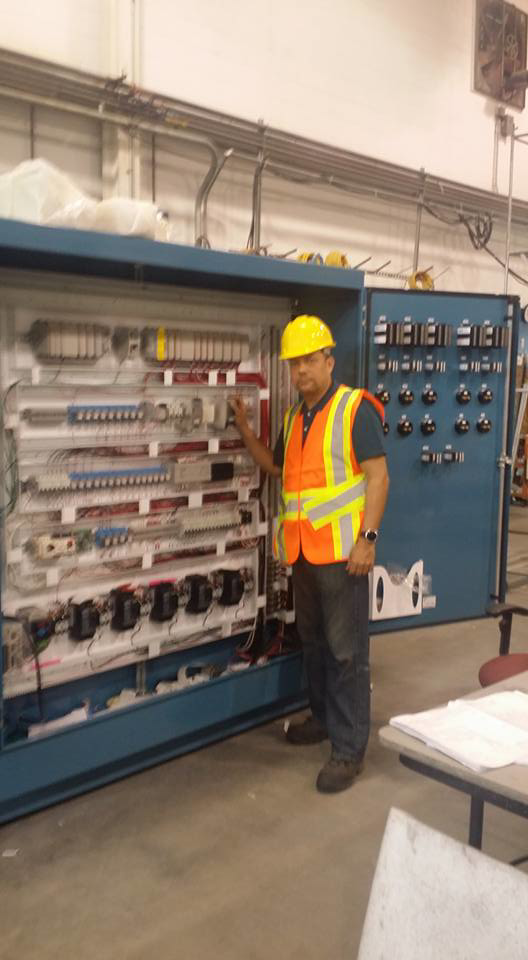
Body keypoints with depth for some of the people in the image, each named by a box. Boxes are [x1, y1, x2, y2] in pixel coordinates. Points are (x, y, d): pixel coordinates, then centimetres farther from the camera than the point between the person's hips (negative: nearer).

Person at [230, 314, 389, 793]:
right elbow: (277, 466, 26)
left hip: (341, 550, -8)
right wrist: (245, 430, 12)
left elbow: (378, 476, -13)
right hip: (302, 550, 8)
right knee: (313, 641, 19)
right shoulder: (293, 416, 14)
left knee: (345, 651, -2)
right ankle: (324, 717, 35)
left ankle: (349, 749, 7)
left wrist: (367, 537, -20)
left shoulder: (356, 408, -9)